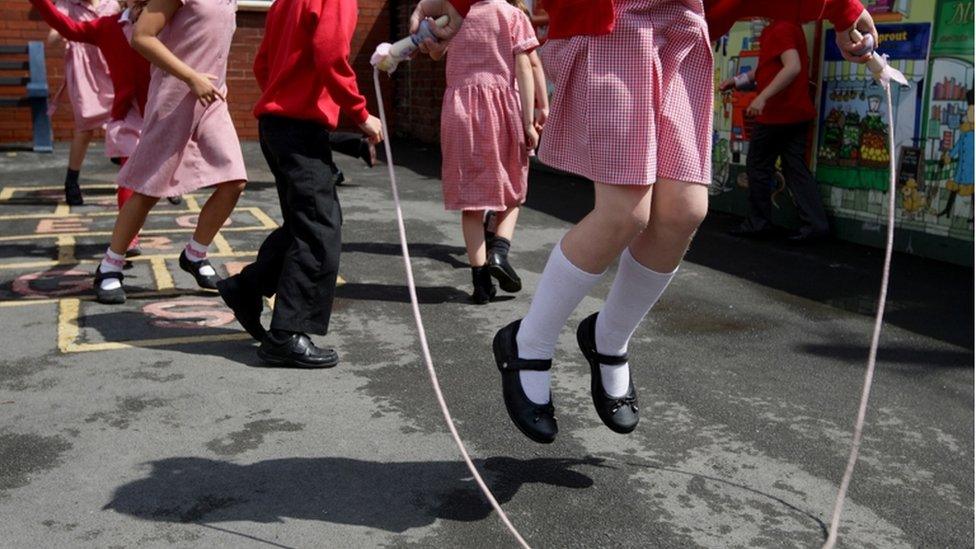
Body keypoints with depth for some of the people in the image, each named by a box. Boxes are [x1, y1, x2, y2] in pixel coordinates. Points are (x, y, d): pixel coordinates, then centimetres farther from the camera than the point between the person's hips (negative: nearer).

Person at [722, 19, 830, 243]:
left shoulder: (781, 29, -15)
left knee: (757, 167, 4)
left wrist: (762, 97, -31)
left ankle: (758, 223, 12)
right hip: (794, 113, 9)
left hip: (777, 114, -9)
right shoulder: (788, 26, 16)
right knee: (796, 168, 7)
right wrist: (737, 81, 20)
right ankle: (815, 224, 1)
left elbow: (793, 67, -28)